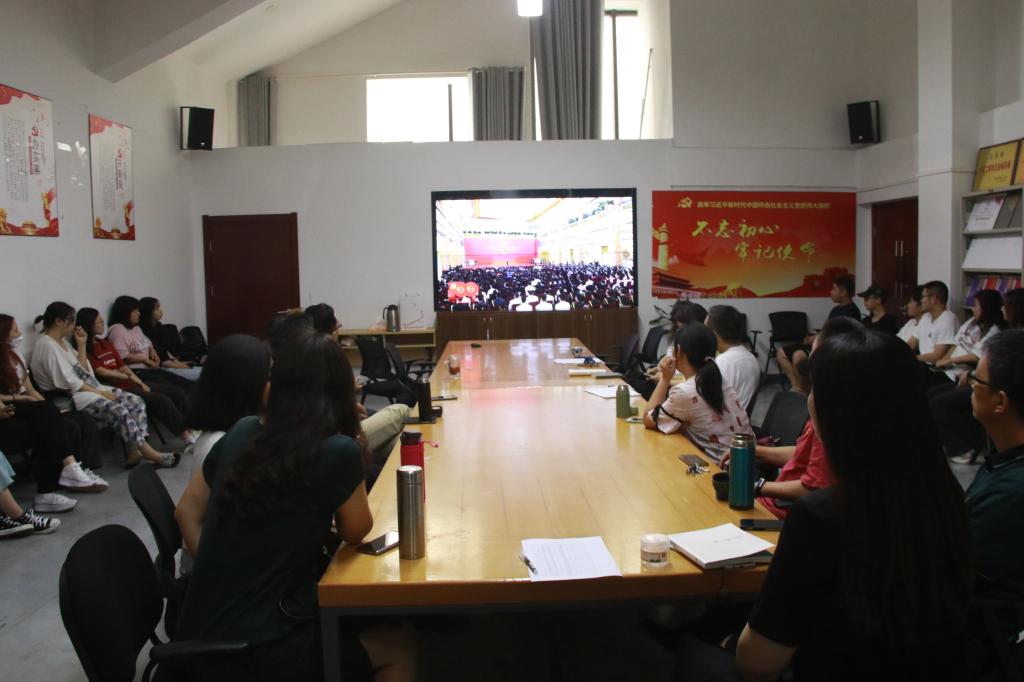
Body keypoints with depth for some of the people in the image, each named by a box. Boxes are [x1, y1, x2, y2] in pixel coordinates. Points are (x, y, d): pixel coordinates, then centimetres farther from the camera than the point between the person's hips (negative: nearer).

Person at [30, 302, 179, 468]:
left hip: (89, 389, 10)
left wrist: (81, 345, 8)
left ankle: (134, 452, -17)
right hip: (69, 397, -10)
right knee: (119, 411, -28)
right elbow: (67, 382, -19)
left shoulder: (62, 341, 16)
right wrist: (99, 392, -16)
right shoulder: (47, 345, -13)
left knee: (135, 401, -8)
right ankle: (147, 453, -21)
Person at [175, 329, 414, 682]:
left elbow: (187, 511, 12)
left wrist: (221, 571, 13)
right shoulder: (338, 452, -18)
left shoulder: (239, 433, 0)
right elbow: (356, 532, 0)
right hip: (260, 653, -7)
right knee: (398, 647, 15)